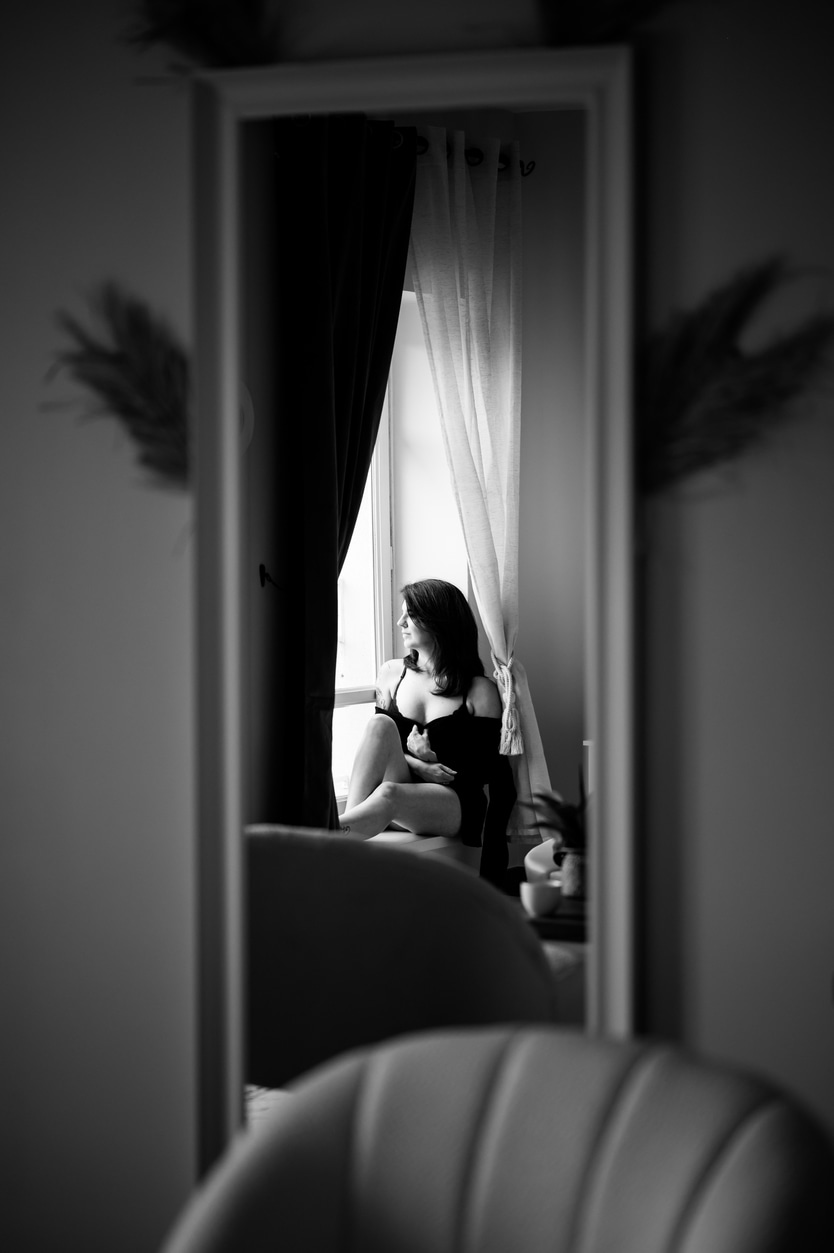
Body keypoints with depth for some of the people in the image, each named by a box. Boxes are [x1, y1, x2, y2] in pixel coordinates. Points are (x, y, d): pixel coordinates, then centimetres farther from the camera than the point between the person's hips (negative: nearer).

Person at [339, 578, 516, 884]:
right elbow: (378, 745, 13)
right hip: (404, 784, 4)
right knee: (380, 725, -26)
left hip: (456, 804, -4)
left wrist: (430, 756, -12)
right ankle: (348, 827, -41)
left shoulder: (480, 691, 0)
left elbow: (486, 769, -3)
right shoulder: (392, 673, 14)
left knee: (388, 794, -38)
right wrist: (417, 765, -6)